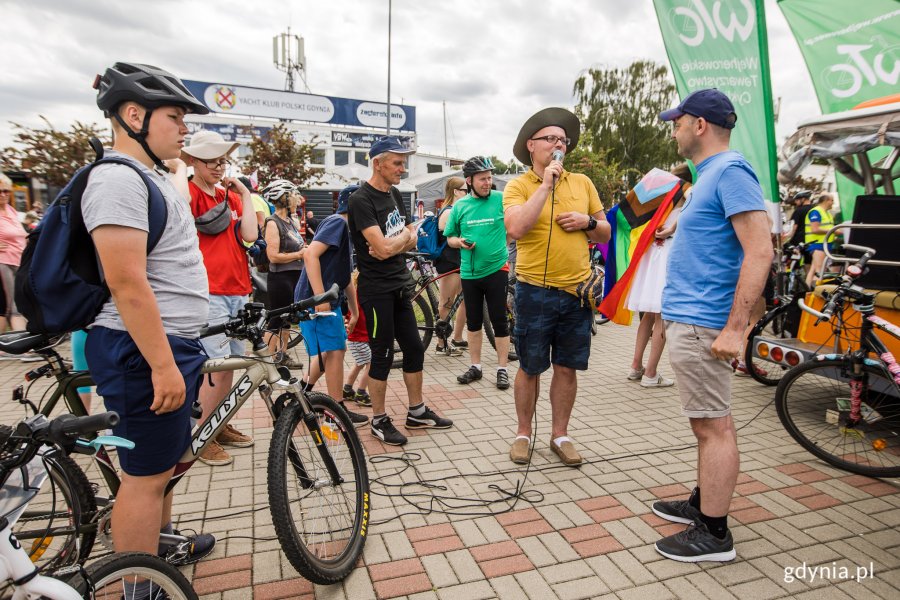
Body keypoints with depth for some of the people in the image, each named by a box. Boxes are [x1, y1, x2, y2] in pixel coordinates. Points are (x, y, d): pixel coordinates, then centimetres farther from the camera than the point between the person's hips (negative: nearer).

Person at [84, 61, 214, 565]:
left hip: (173, 343, 11)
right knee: (147, 474, 1)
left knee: (165, 461, 23)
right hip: (145, 351, -11)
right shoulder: (119, 179, -17)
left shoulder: (153, 174, 13)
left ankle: (164, 545, 43)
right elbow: (127, 283, -24)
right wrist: (162, 365, -24)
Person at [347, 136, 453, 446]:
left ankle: (417, 412, 26)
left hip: (400, 285, 8)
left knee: (414, 348, 12)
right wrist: (405, 235, -4)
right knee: (383, 356, 0)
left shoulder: (395, 194, 12)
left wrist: (392, 244, -11)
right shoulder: (361, 200, -15)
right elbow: (382, 249, -24)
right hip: (377, 289, -8)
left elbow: (411, 240, 10)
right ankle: (379, 420, 16)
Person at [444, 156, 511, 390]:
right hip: (469, 272, 3)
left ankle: (502, 369, 15)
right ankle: (475, 366, 26)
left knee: (499, 321, 3)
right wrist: (460, 242, -9)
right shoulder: (460, 206, 3)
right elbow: (450, 237, 10)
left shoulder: (501, 199, -4)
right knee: (473, 322, 12)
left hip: (496, 270, -3)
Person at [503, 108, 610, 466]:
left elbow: (605, 234, 15)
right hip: (535, 292, -3)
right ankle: (523, 434, 25)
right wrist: (546, 184, -17)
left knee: (567, 368, 11)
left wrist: (587, 222, -7)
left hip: (577, 291, 4)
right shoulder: (518, 186, -3)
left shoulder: (582, 183, 10)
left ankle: (560, 435, 26)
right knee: (530, 368, 8)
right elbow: (515, 228, -22)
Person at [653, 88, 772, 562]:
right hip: (687, 318, 10)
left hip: (700, 324, -10)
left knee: (713, 426, -2)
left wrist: (735, 327, -24)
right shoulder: (709, 175, 18)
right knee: (710, 423, 18)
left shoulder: (730, 171, -13)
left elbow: (759, 251, -21)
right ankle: (703, 503, 31)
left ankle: (713, 534, 10)